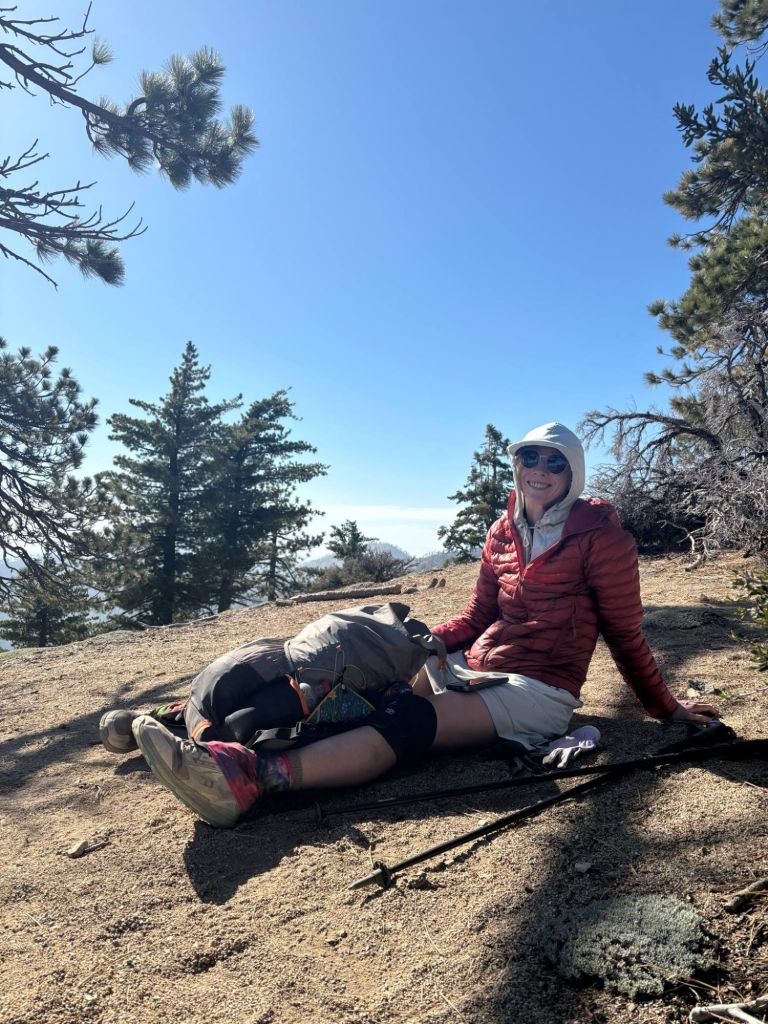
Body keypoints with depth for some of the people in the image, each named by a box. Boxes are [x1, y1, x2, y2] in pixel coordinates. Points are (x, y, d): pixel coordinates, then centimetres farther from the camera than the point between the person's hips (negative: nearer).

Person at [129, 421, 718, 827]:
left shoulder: (598, 533, -5)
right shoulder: (504, 533, 11)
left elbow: (625, 632, 1)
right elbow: (478, 618, 13)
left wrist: (665, 708, 6)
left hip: (538, 690, -6)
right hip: (473, 666, 6)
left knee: (407, 721, -31)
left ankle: (254, 776, -46)